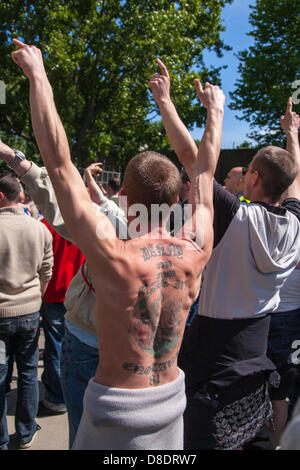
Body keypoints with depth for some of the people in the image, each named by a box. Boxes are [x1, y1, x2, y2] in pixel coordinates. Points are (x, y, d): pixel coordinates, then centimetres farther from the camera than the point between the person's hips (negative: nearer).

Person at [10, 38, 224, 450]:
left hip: (116, 407, -4)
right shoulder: (196, 254, -14)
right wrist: (215, 109, 15)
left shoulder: (114, 257, -26)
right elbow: (204, 174, 0)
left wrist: (38, 77, -14)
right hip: (171, 400, 4)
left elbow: (59, 163, -22)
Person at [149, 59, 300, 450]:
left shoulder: (237, 217, -24)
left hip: (214, 341, -7)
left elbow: (190, 156, -24)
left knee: (204, 437, 10)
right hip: (259, 341, 7)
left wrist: (164, 99, -13)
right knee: (257, 436, 25)